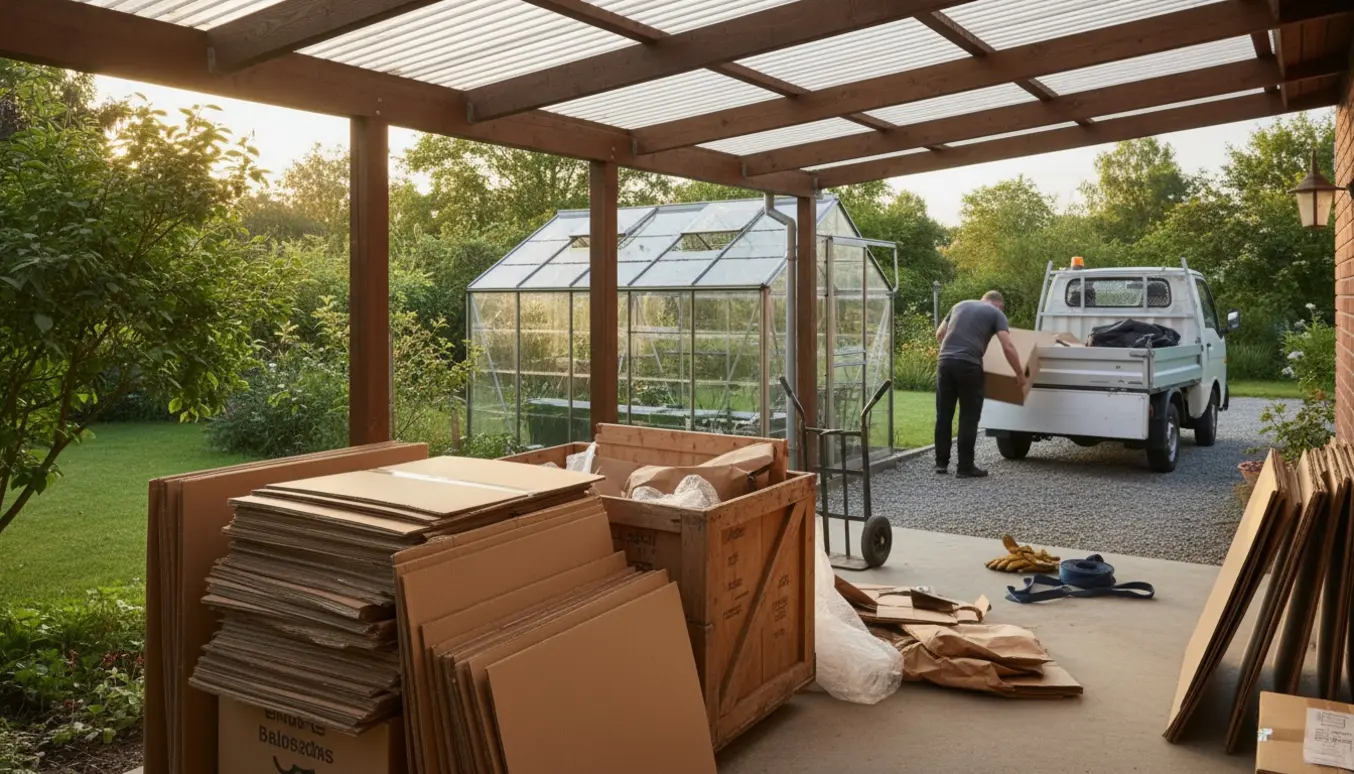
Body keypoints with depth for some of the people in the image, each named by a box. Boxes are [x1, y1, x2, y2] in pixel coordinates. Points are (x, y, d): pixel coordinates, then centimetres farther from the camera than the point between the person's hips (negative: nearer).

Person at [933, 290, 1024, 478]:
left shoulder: (960, 305, 24)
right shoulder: (996, 313, 10)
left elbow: (939, 334, 28)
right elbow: (1008, 347, 0)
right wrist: (1020, 374, 9)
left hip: (944, 362, 5)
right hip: (969, 366, -4)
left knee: (943, 416, 13)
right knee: (969, 418, 5)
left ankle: (941, 463, 19)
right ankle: (965, 467, 8)